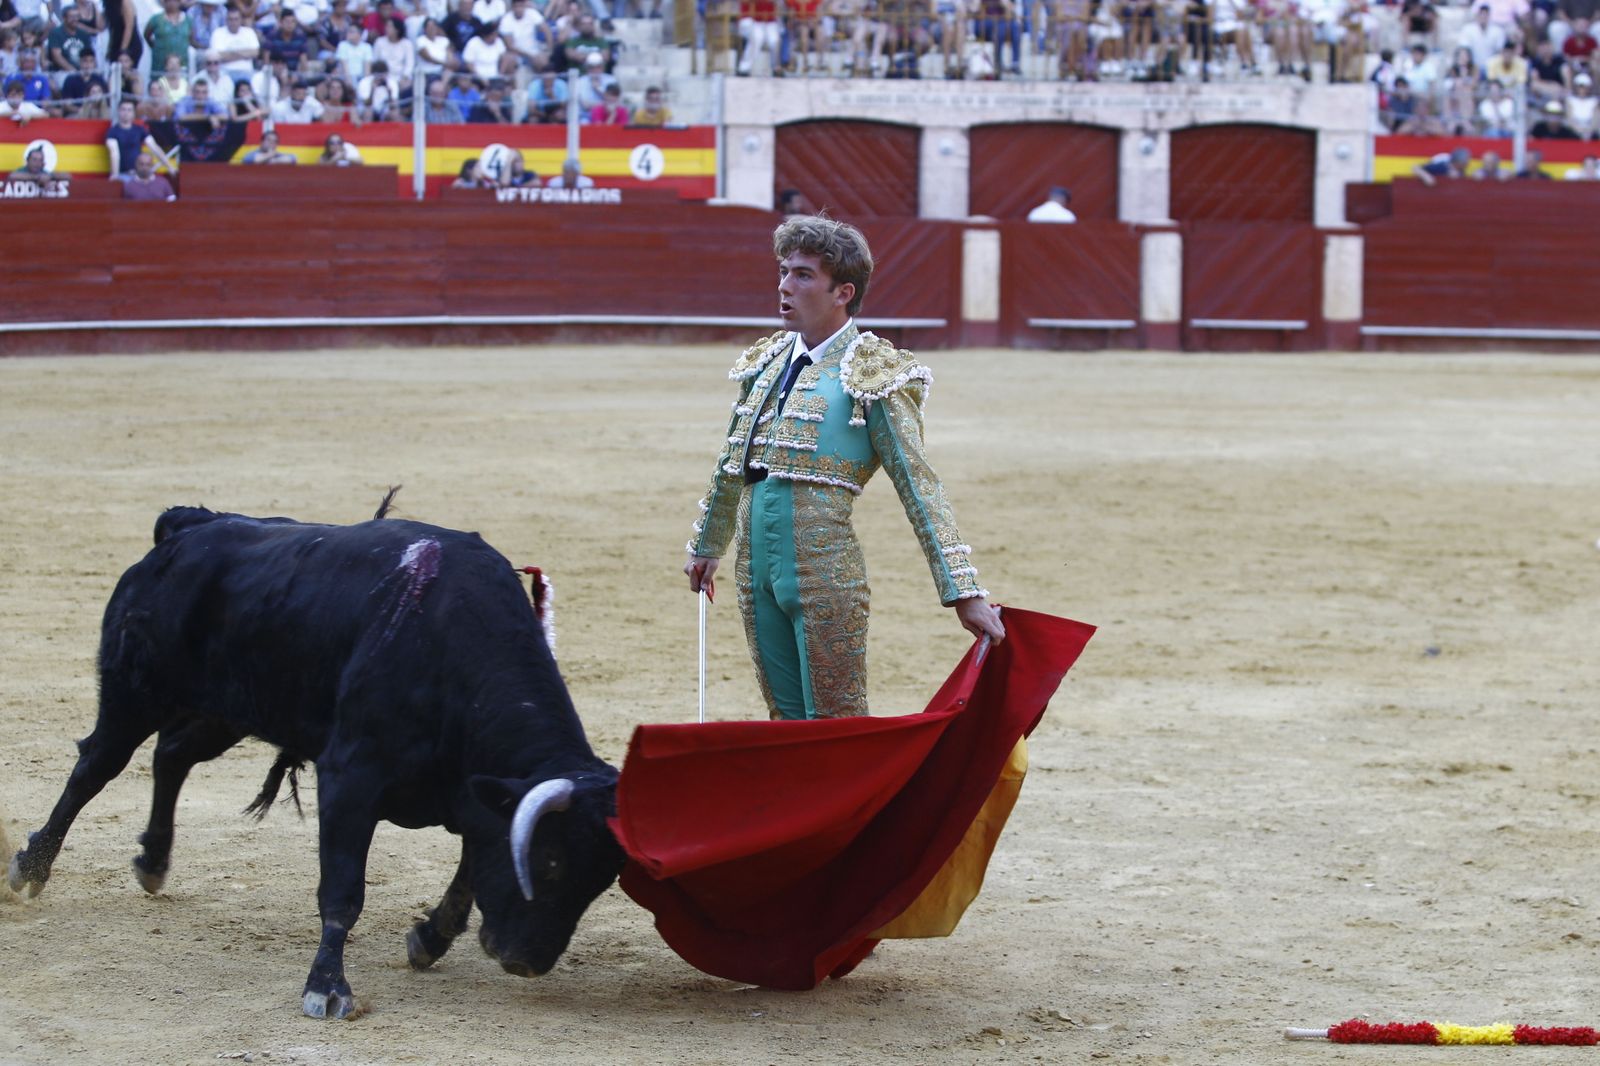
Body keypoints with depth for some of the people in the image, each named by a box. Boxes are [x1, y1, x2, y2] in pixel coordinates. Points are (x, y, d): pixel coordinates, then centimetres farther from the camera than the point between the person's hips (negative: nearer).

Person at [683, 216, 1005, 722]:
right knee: (787, 721, 10)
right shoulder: (765, 363, 13)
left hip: (825, 573, -6)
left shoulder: (871, 377, -6)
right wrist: (705, 547, 35)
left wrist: (963, 592, -14)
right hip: (756, 568, 6)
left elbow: (919, 486, -9)